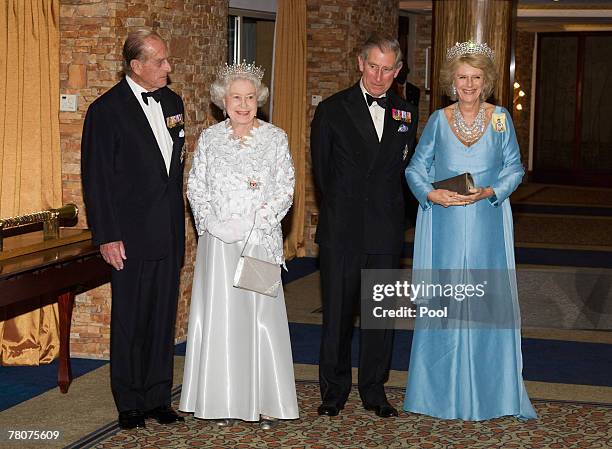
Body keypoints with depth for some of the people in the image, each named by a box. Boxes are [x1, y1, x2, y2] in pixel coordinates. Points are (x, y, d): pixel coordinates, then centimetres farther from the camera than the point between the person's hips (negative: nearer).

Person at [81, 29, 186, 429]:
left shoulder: (172, 102, 10)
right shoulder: (106, 110, -10)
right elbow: (96, 179, -11)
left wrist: (179, 224, 14)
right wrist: (107, 238, -14)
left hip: (169, 233, 6)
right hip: (131, 236, -5)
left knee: (164, 318, 11)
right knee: (130, 321, 6)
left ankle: (158, 397, 22)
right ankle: (130, 403, 18)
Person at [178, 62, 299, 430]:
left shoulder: (275, 138, 0)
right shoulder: (210, 138, 6)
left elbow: (285, 190, -2)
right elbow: (196, 187, 8)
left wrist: (252, 222, -12)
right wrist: (211, 222, -7)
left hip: (260, 240, -2)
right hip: (217, 241, 2)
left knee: (262, 314, -2)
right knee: (219, 316, 3)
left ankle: (265, 402, 7)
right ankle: (224, 401, 13)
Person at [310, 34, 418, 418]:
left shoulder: (407, 114, 8)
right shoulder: (333, 110, -1)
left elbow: (405, 168, 13)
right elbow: (321, 168, 6)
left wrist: (390, 210, 7)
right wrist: (340, 210, 10)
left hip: (386, 231, 2)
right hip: (341, 231, -2)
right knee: (337, 312, 5)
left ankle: (375, 390, 20)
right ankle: (334, 389, 18)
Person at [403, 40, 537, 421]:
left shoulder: (500, 118, 2)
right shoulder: (439, 120, 4)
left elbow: (514, 168, 4)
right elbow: (416, 168, 6)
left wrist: (488, 192, -13)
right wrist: (432, 194, -12)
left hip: (487, 223, 0)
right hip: (444, 225, 0)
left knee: (489, 300, 0)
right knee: (443, 301, 2)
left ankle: (489, 390, 11)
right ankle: (443, 388, 13)